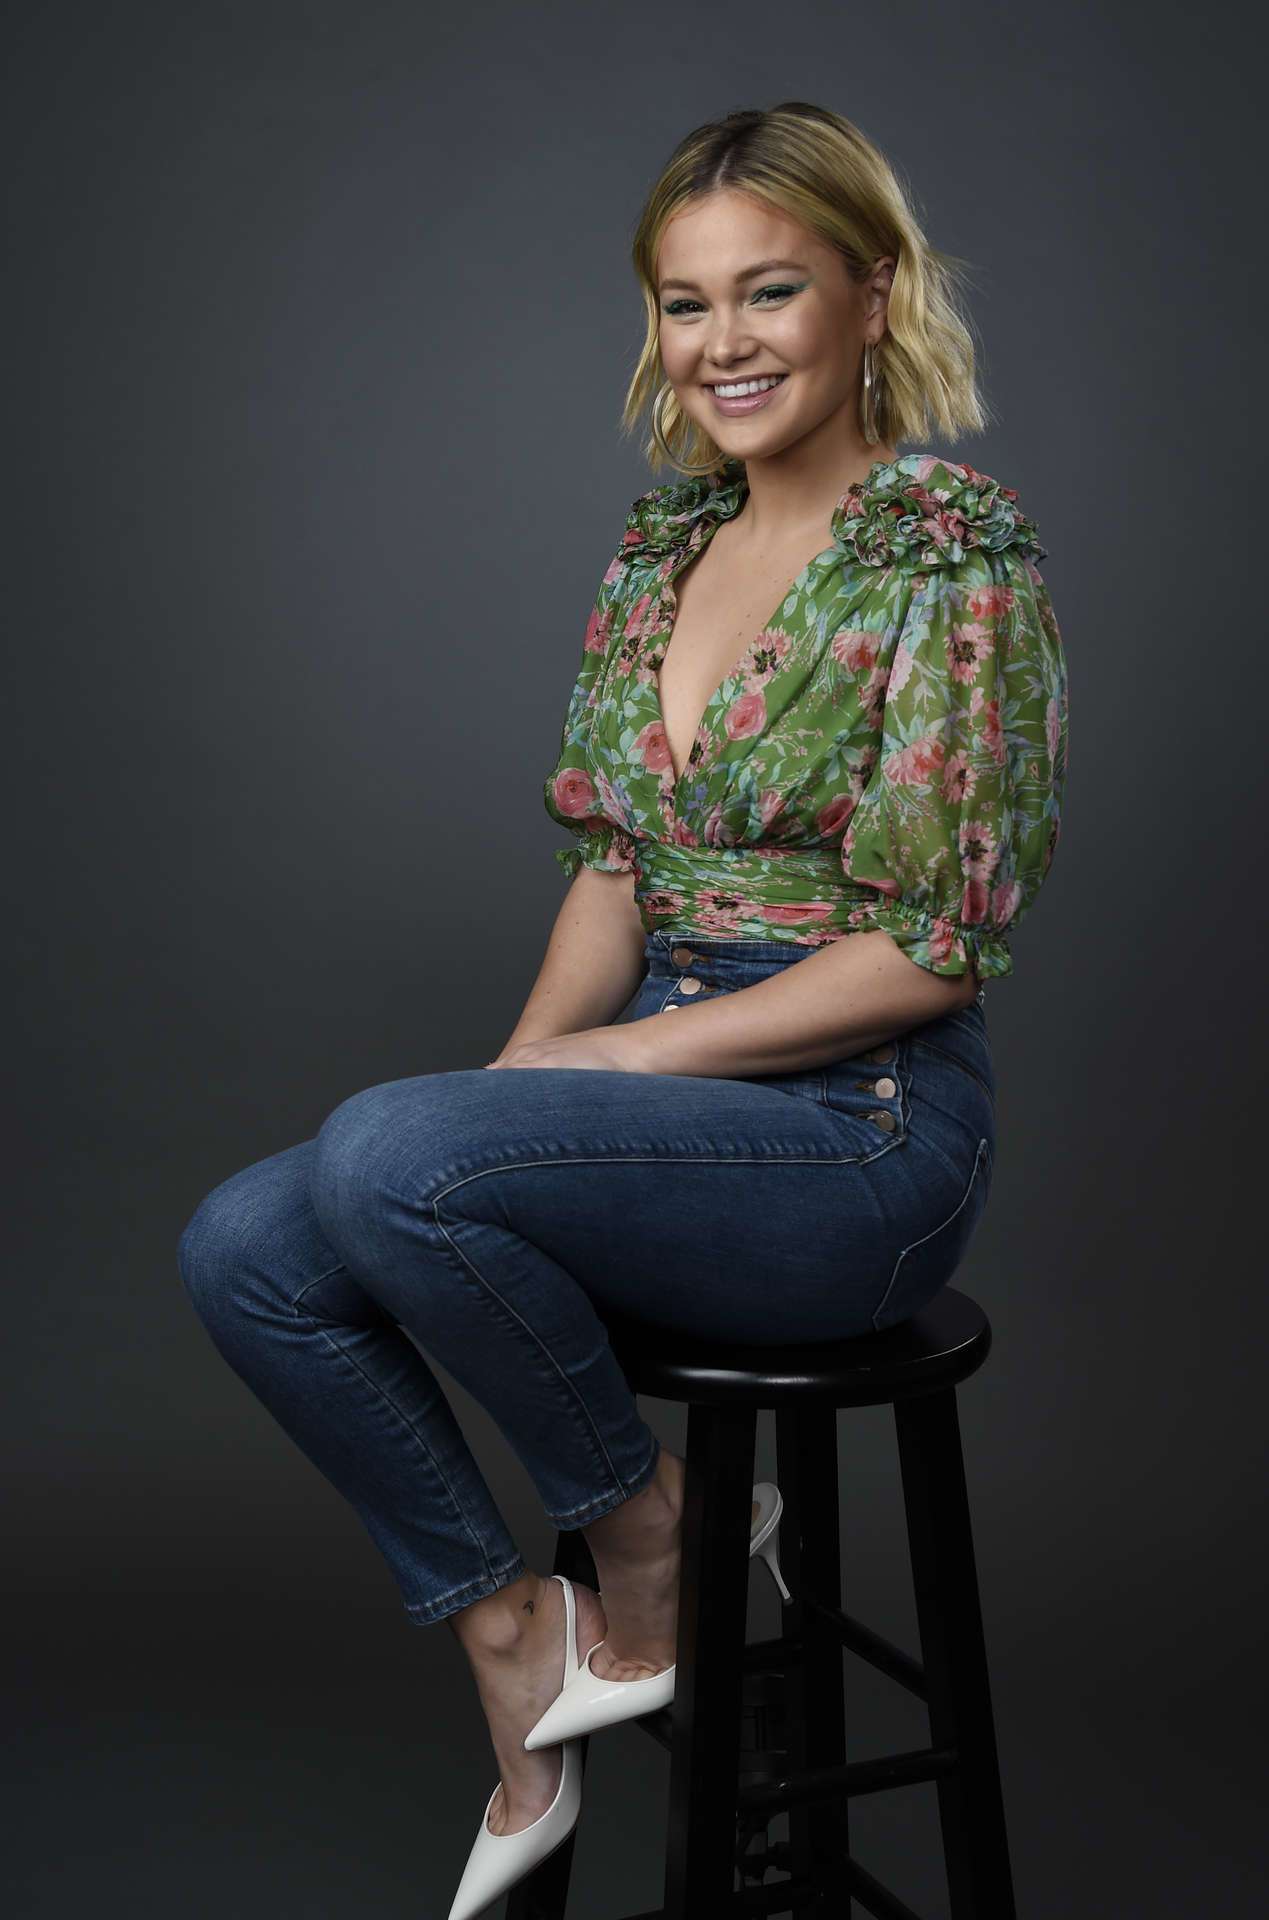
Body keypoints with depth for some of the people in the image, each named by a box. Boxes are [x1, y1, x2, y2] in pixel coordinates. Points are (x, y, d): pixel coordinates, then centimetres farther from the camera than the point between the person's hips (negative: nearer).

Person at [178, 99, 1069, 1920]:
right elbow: (615, 867, 13)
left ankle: (643, 1523, -3)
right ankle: (508, 1637, 6)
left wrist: (620, 1059, -16)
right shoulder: (661, 543, 11)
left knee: (389, 1150, -28)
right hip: (673, 1090, 8)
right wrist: (523, 1070, -4)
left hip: (867, 1125, -7)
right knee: (246, 1248, -9)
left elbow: (932, 947, -16)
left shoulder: (957, 552, -12)